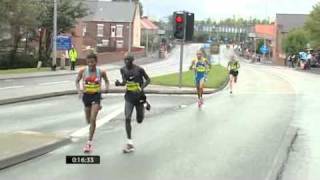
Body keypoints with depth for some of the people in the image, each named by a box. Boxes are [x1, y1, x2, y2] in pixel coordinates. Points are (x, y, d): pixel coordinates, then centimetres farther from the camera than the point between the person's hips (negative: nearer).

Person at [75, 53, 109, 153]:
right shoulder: (83, 71, -5)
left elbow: (106, 81, 12)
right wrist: (79, 90, -9)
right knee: (88, 121, 15)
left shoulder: (101, 72, -5)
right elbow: (77, 81, 8)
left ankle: (89, 143, -8)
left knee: (93, 119, -15)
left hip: (96, 96, -3)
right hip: (86, 96, 3)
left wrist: (107, 87, -9)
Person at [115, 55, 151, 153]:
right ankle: (130, 143, -4)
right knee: (127, 118, -10)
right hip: (129, 97, 2)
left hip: (139, 96, -2)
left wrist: (142, 87, -18)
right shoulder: (123, 69, -1)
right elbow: (124, 82, 8)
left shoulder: (139, 69, -12)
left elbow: (148, 79, -2)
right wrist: (119, 83, -14)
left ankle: (145, 104, 43)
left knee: (139, 120, 10)